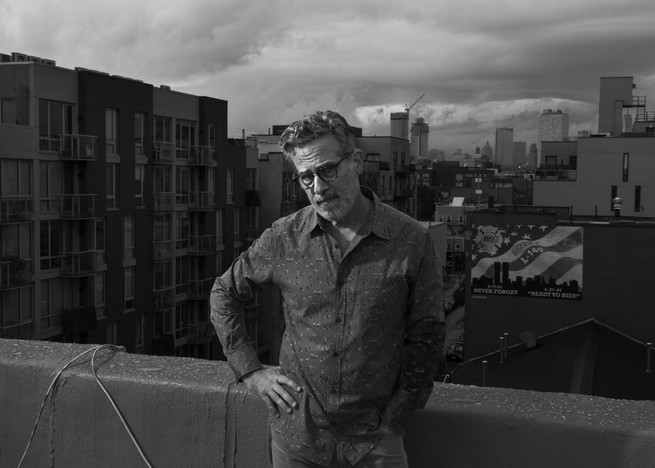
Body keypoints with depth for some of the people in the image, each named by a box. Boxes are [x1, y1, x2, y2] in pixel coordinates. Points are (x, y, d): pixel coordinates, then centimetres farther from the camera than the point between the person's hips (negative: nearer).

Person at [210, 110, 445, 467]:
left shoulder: (412, 242, -9)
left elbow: (424, 340, -3)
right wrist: (250, 371, 2)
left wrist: (394, 420, -6)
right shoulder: (283, 238, -4)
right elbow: (224, 293, 9)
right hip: (295, 437, 2)